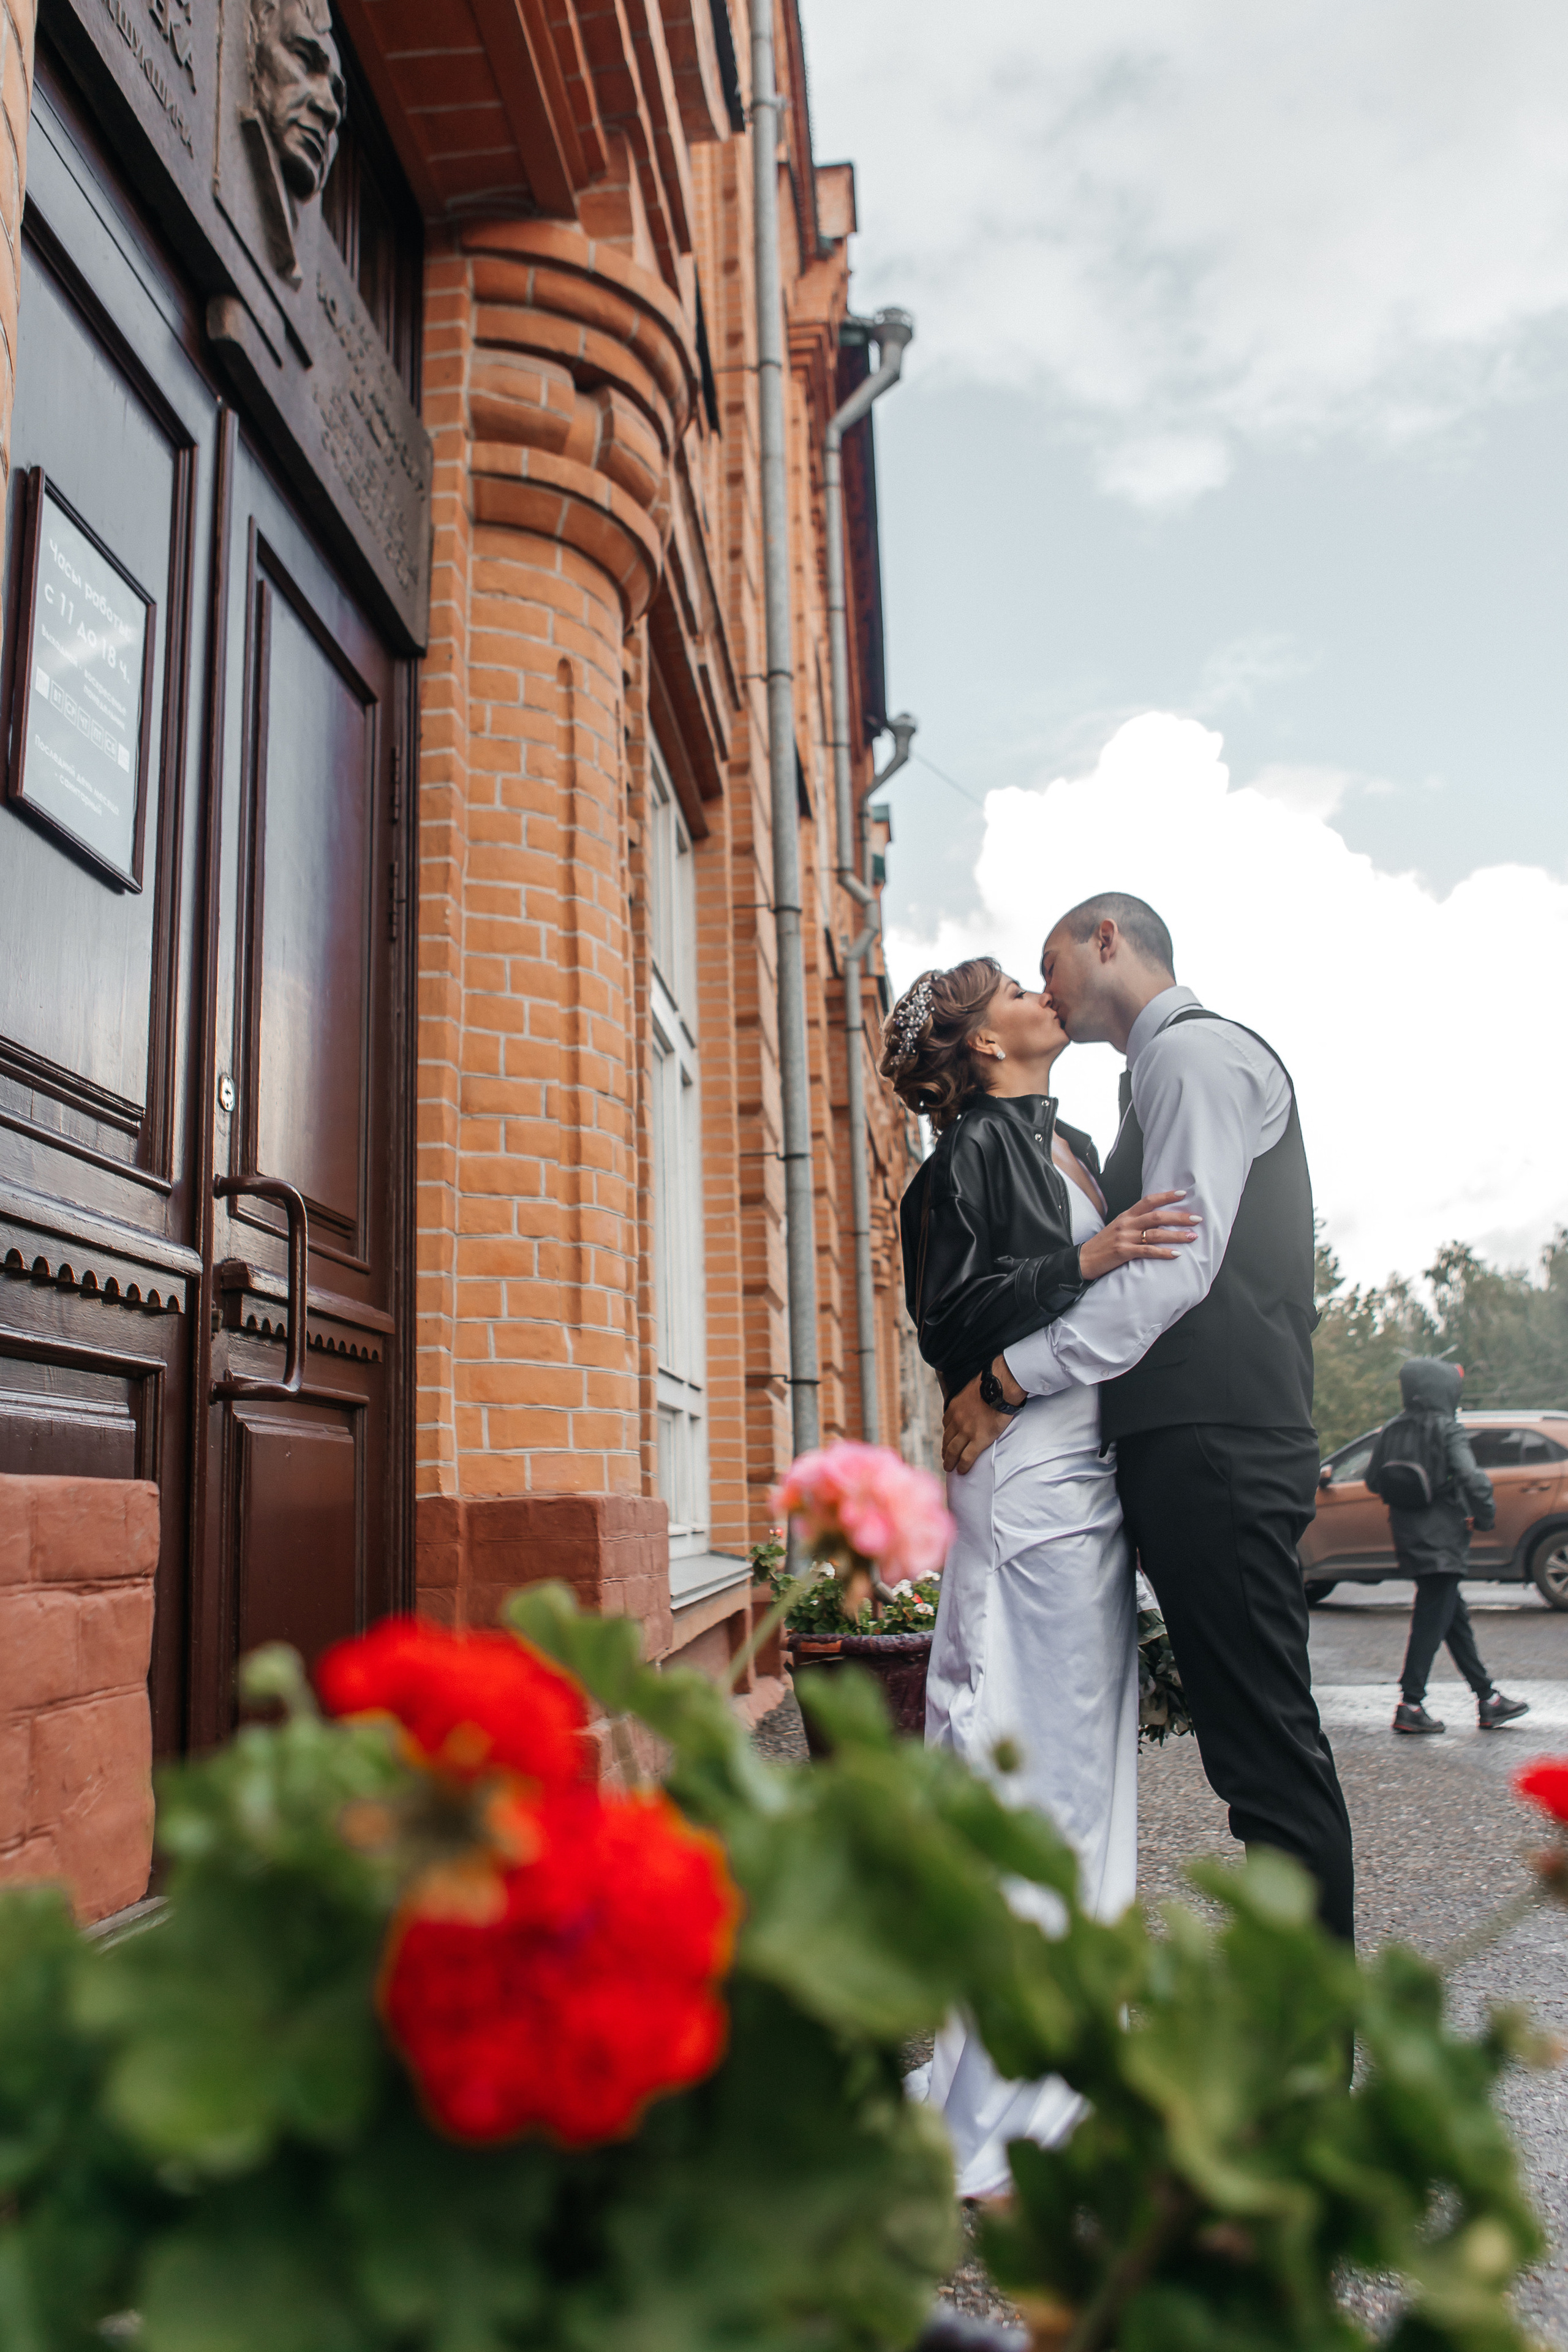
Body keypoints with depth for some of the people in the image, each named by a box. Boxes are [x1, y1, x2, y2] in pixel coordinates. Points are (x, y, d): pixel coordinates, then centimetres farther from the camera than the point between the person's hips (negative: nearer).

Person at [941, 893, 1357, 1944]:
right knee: (1258, 1745, 12)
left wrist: (1012, 1377, -15)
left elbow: (1176, 1265, -17)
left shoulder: (1193, 1052, -5)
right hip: (1204, 1446, 10)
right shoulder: (1173, 1067, 26)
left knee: (1268, 1747, -7)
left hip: (1217, 1449, -10)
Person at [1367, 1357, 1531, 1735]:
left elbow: (1373, 1480, 9)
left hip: (1408, 1537, 7)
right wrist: (1486, 1516, -8)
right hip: (1441, 1541, -7)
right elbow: (1472, 1479, -24)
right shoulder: (1446, 1431, -14)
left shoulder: (1391, 1431, 4)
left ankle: (1488, 1700, 23)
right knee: (1432, 1620, -3)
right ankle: (1410, 1706, -3)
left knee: (1456, 1618, 15)